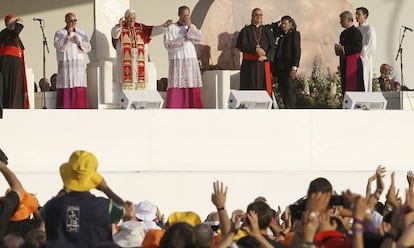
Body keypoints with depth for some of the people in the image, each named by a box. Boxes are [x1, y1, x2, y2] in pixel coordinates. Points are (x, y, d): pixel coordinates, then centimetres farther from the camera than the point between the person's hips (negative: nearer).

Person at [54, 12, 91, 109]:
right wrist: (67, 36, -24)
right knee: (66, 90, -9)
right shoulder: (59, 33, 4)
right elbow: (59, 46, -13)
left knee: (79, 92, -4)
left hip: (79, 65, 3)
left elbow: (88, 48, 3)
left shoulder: (82, 34, 13)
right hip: (65, 66, -3)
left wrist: (79, 42, -14)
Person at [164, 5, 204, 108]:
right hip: (177, 62, -4)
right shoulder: (171, 28, 3)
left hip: (191, 62, 4)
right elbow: (167, 44, -8)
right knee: (176, 85, -10)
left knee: (193, 87, -1)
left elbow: (198, 38, -3)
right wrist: (182, 40, -11)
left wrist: (189, 26, -8)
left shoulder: (192, 27, 15)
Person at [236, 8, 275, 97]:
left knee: (264, 87, -4)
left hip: (263, 64, 1)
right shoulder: (245, 30, 7)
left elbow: (272, 47, 3)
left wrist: (266, 57, -15)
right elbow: (241, 45, -7)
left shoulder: (267, 31, 12)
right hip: (249, 64, -1)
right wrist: (255, 49, -19)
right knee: (250, 88, -5)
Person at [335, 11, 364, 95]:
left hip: (353, 63, -9)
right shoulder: (343, 33, 16)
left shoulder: (355, 32, -12)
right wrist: (338, 49, 1)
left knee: (354, 87, -9)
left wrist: (343, 48, -19)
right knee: (345, 87, 10)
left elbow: (358, 48, -20)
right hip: (344, 63, 9)